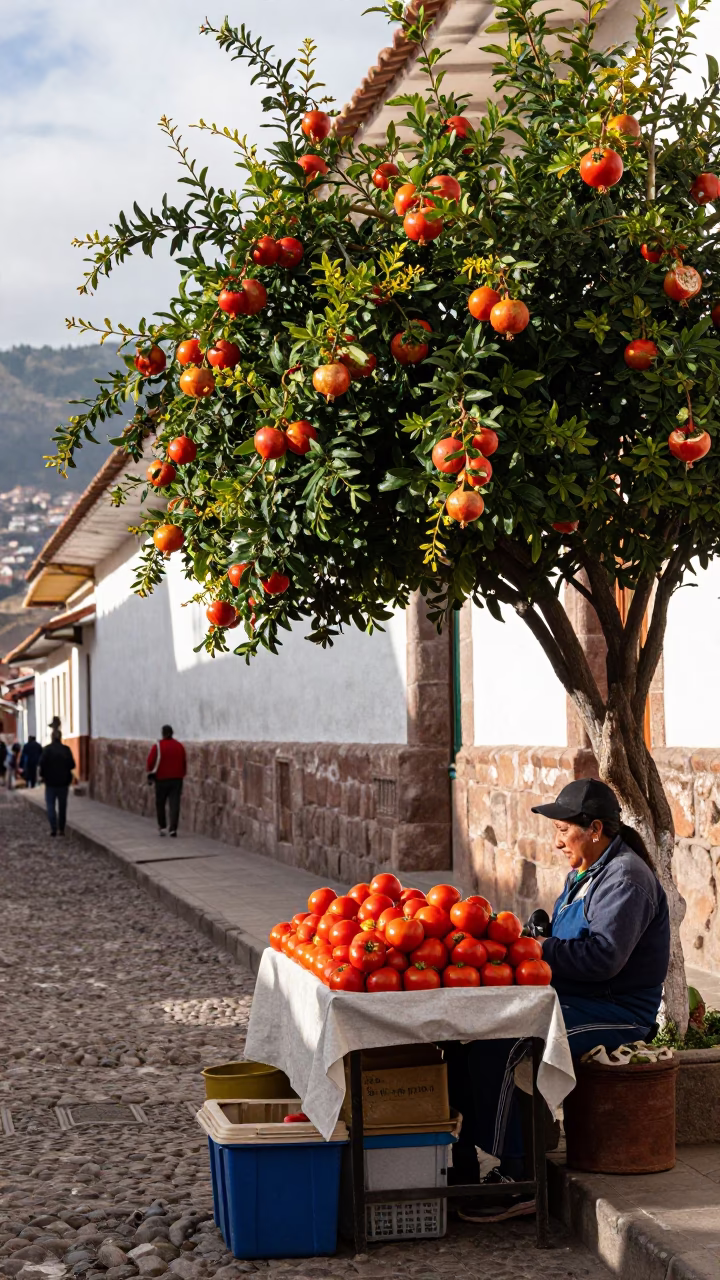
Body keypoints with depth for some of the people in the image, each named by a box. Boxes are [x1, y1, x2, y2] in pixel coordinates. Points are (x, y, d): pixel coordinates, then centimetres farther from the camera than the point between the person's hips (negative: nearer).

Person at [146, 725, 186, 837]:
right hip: (177, 779, 2)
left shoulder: (157, 746, -8)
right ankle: (173, 828, -7)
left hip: (162, 779, -2)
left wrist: (150, 776, 6)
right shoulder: (179, 746, 4)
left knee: (160, 804, 13)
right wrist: (181, 775, 20)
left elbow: (151, 762, -9)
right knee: (174, 804, 0)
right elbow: (184, 763, 10)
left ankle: (162, 826, 13)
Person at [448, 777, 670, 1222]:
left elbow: (604, 955, -26)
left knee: (496, 1045, -26)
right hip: (575, 998, 10)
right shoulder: (584, 873, 17)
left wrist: (543, 949, -20)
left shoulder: (625, 877, -15)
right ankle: (462, 1158, 0)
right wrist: (542, 933, 5)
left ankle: (516, 1177, -17)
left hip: (618, 1010, -10)